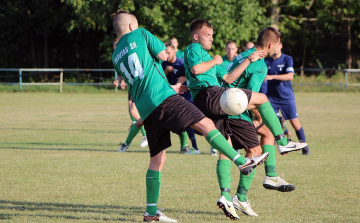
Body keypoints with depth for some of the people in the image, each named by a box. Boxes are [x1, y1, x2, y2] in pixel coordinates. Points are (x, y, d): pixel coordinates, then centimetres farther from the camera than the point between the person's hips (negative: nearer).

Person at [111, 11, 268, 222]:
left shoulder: (116, 57, 23)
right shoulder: (139, 34, 6)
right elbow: (163, 55, 5)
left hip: (145, 110, 7)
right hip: (162, 97, -7)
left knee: (157, 158, 10)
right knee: (205, 124, -9)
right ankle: (242, 162, -23)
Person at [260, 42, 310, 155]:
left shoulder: (287, 59, -8)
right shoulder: (266, 61, 1)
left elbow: (290, 76, -23)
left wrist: (272, 77, -35)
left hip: (287, 97, -2)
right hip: (271, 98, 2)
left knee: (295, 123, -2)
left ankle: (304, 147, 13)